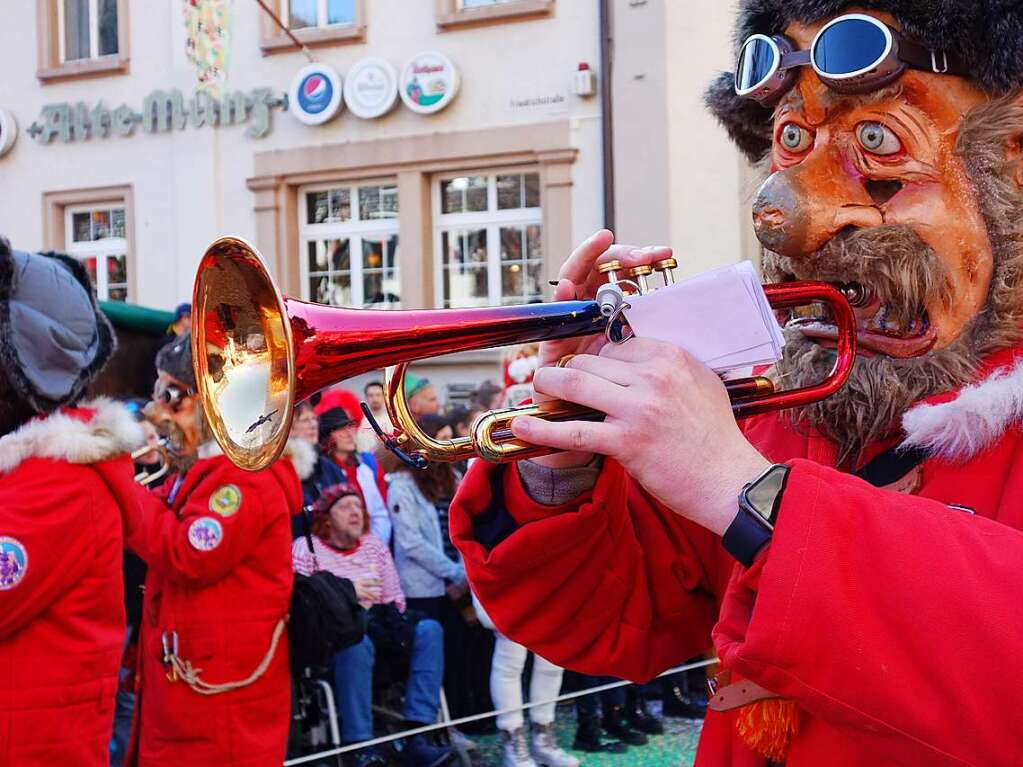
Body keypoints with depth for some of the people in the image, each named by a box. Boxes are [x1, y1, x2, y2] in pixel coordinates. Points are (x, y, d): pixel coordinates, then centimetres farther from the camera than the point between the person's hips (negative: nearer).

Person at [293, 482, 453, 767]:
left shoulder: (374, 545, 19)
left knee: (429, 629, -21)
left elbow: (396, 601, 14)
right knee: (357, 641, -40)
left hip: (380, 631, 5)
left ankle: (415, 739, -32)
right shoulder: (307, 548, 3)